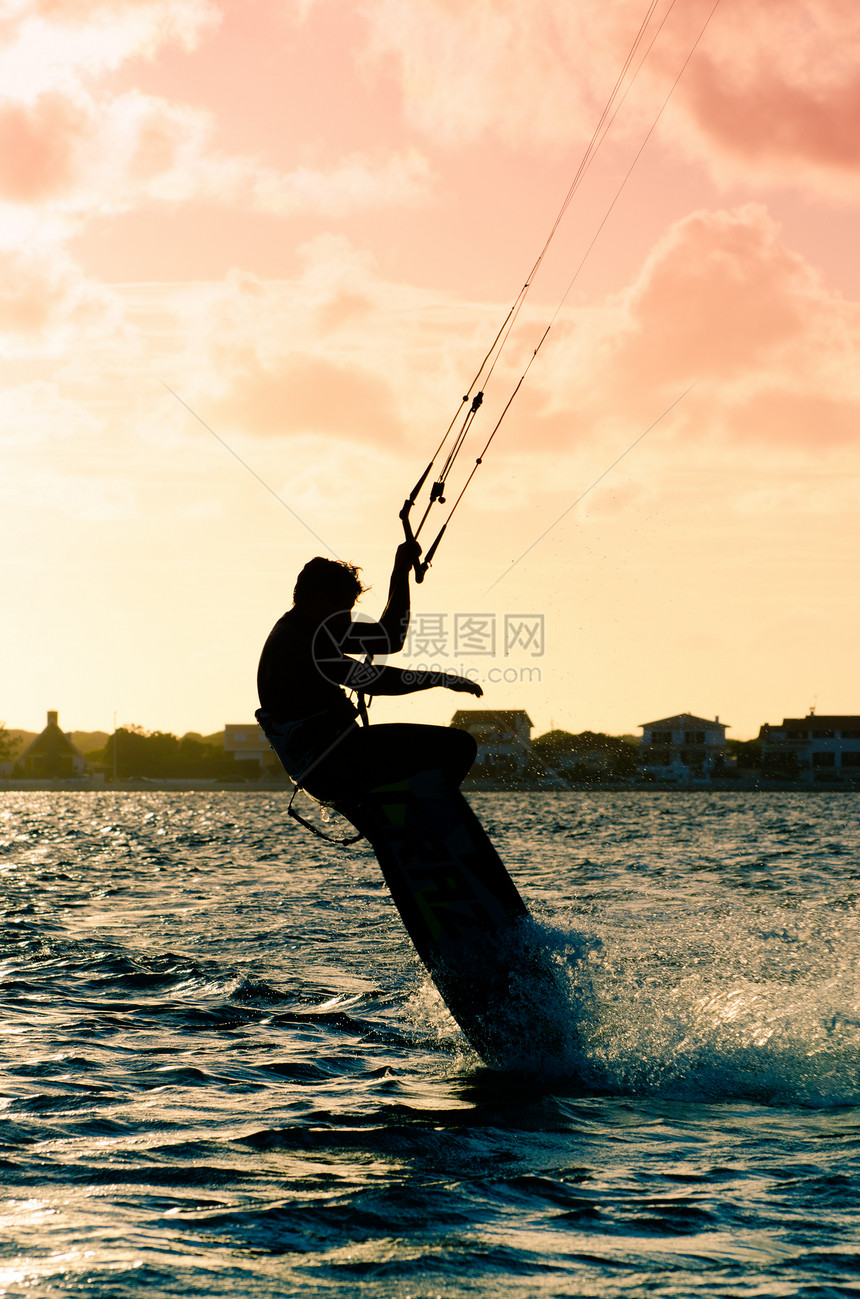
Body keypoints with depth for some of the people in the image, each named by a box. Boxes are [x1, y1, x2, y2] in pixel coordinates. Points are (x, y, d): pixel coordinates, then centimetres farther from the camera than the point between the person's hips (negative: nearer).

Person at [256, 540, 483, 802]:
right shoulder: (293, 641, -15)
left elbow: (389, 639, 19)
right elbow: (366, 678, -21)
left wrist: (401, 571, 13)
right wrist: (440, 678, -14)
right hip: (331, 770, -11)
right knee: (457, 746, -16)